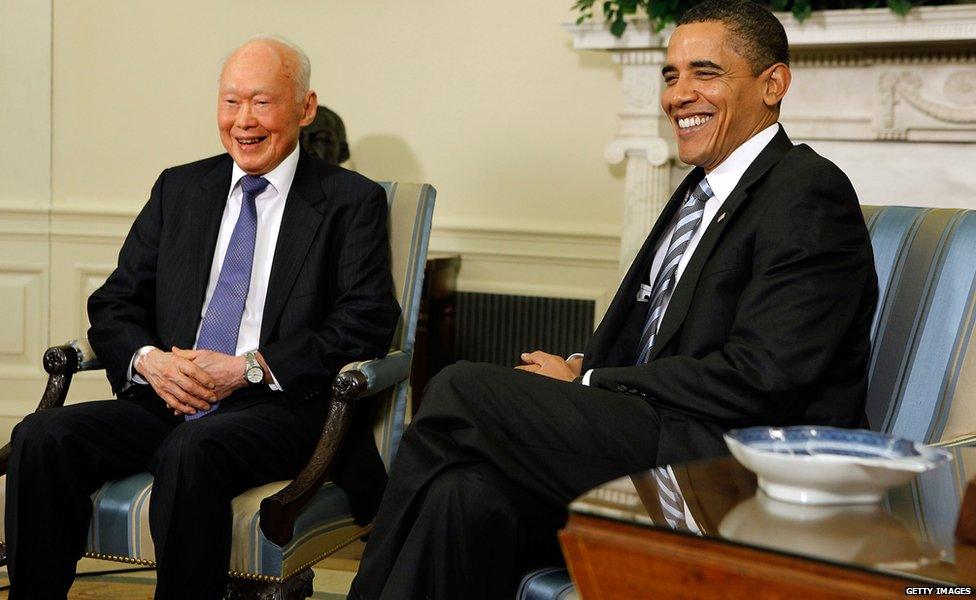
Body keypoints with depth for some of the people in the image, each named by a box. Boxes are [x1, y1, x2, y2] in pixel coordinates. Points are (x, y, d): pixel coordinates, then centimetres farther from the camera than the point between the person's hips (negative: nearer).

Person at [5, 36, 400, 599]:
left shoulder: (352, 201, 4)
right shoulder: (179, 189, 17)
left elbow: (368, 322, -6)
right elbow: (114, 304, 16)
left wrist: (247, 368, -15)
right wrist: (147, 359, -8)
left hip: (283, 405, -4)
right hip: (167, 400, 5)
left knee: (192, 451, -36)